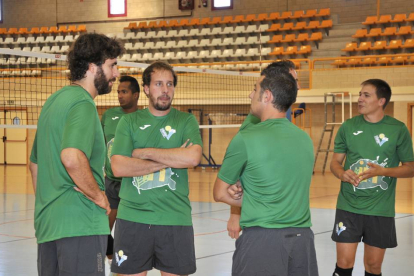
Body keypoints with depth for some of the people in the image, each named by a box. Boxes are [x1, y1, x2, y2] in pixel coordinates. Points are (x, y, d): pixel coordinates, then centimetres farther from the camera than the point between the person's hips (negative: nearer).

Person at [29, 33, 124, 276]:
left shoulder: (53, 101, 17)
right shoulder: (82, 103, -12)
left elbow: (35, 163, 26)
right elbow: (72, 158, -29)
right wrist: (99, 196, -16)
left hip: (46, 224, 9)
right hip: (81, 225, -9)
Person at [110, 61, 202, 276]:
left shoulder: (186, 121, 5)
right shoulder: (129, 122, 5)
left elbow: (192, 157, -14)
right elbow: (118, 167, -9)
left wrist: (145, 152, -10)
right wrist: (171, 159, -11)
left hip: (175, 219, 0)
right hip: (132, 218, 0)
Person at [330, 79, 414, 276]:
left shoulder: (398, 129, -4)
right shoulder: (348, 126, 2)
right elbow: (335, 162, 9)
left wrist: (382, 171, -17)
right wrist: (342, 174, -15)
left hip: (380, 210, -1)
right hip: (348, 207, 1)